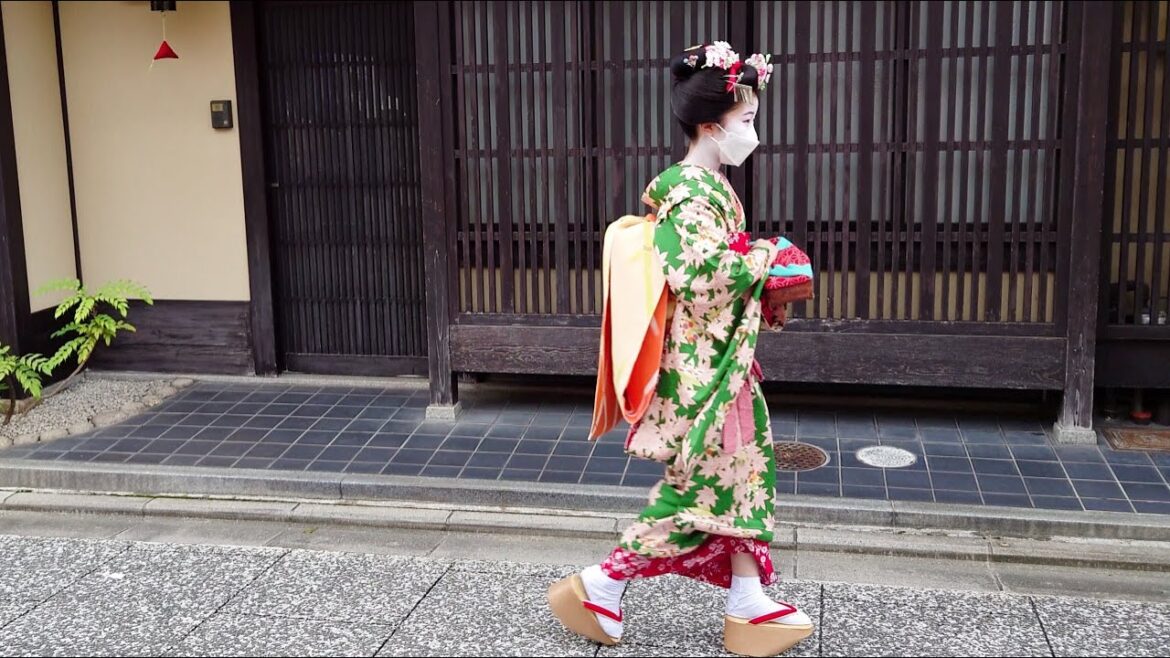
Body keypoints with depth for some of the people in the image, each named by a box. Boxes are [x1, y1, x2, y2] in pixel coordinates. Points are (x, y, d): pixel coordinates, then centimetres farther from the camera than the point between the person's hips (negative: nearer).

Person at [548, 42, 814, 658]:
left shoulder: (707, 186, 13)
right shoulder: (690, 190, -18)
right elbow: (700, 268, -29)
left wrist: (766, 297, 5)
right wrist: (767, 257, -16)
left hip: (723, 359, 10)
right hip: (702, 365, -10)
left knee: (743, 469, 11)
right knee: (699, 488, -2)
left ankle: (747, 604, 20)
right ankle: (601, 586, 10)